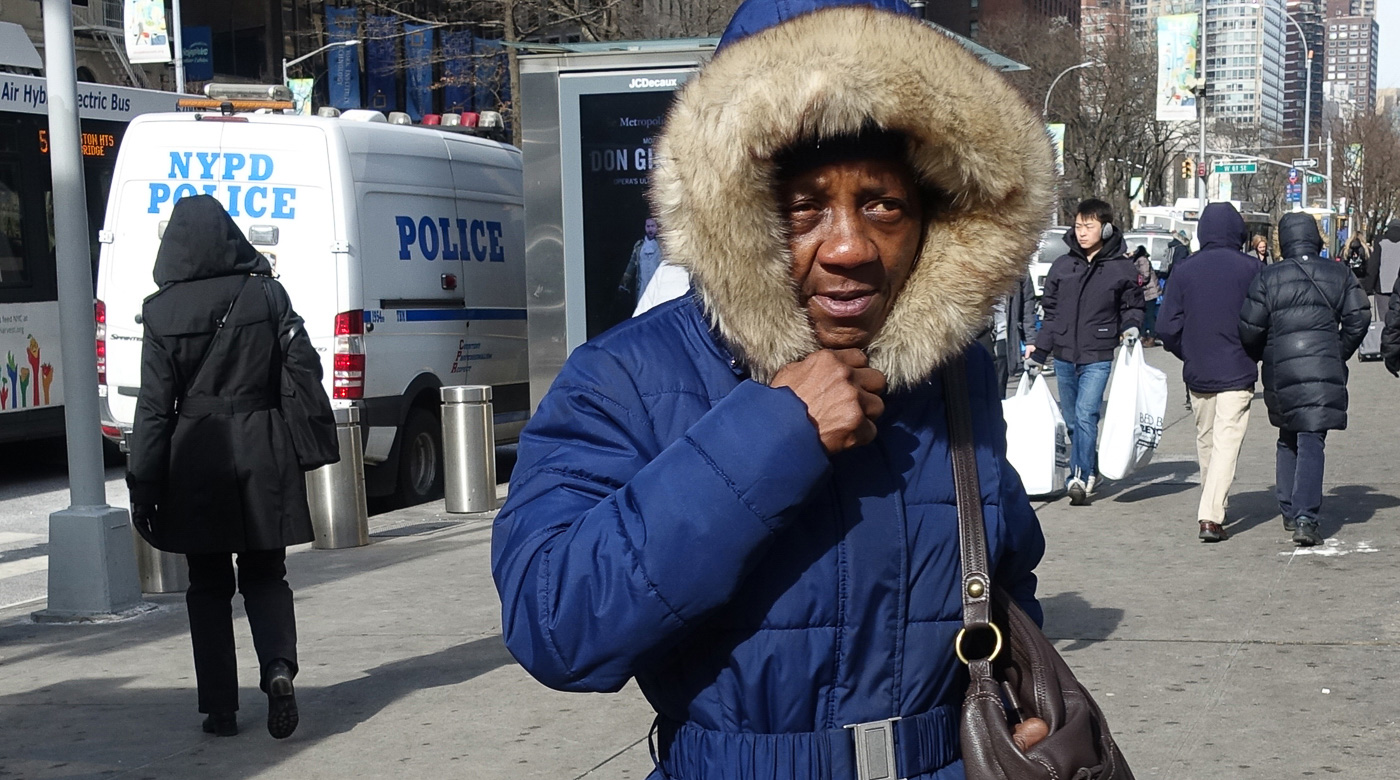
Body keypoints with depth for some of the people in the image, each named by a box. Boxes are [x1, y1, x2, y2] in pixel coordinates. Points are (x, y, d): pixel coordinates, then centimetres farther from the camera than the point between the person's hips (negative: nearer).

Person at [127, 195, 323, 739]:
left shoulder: (163, 312, -6)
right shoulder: (267, 295, -2)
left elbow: (154, 407, -6)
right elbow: (305, 369, -2)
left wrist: (144, 486, -2)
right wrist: (302, 444, 12)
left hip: (197, 455, -1)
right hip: (263, 452, 1)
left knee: (209, 586, 11)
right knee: (264, 575, 13)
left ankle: (220, 709, 11)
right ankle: (278, 667, -12)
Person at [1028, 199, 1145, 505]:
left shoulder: (1122, 268, 0)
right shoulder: (1062, 265, 8)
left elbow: (1133, 306, 12)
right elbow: (1050, 312, 15)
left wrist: (1131, 326, -9)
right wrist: (1039, 353, 14)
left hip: (1098, 357, -4)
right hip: (1064, 356, 4)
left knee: (1086, 415, -17)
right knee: (1072, 420, 9)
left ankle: (1080, 478, -19)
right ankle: (1090, 474, 21)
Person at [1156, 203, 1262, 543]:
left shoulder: (1184, 271, 0)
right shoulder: (1251, 269, -7)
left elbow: (1167, 327, -1)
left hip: (1197, 373, 3)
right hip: (1237, 372, -3)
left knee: (1206, 441, 18)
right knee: (1227, 444, -4)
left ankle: (1212, 510, 29)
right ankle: (1211, 516, -15)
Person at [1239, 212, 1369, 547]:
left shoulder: (1267, 278, -2)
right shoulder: (1338, 274, 3)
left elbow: (1250, 328, -5)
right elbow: (1358, 317, 1)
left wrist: (1256, 358, 15)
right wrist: (1340, 354, 14)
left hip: (1280, 369, 1)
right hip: (1323, 368, -1)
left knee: (1288, 440, 19)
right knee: (1312, 442, -4)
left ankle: (1290, 511, 23)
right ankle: (1305, 517, -17)